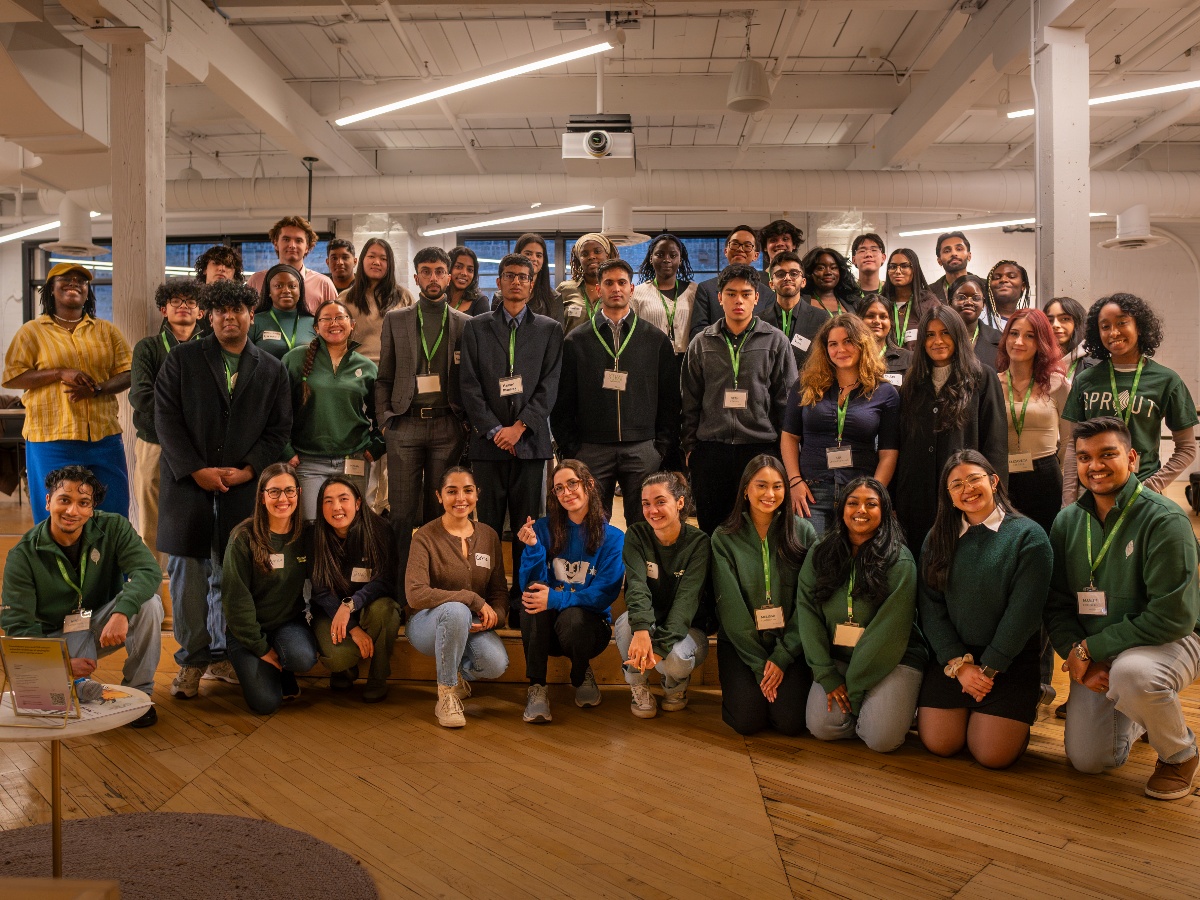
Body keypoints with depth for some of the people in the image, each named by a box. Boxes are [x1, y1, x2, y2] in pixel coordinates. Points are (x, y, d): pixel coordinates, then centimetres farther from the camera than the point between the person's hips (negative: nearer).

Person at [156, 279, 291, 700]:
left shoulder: (272, 370, 10)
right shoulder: (182, 358, 5)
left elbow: (279, 428, 7)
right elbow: (166, 417, -1)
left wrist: (248, 470, -6)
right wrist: (197, 470, -9)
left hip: (242, 485, 1)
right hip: (188, 480, -1)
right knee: (187, 571, 0)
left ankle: (223, 654, 18)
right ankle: (193, 659, 11)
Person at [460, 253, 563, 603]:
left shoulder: (549, 329, 10)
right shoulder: (476, 328, 10)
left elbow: (549, 386, 1)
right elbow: (470, 385, 3)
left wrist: (519, 427, -9)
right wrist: (494, 430, -7)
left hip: (530, 440, 0)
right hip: (488, 440, 0)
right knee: (487, 525, 1)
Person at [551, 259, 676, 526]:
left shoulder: (656, 340, 9)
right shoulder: (576, 341, 9)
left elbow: (669, 398, 8)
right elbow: (562, 401, 7)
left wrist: (664, 447, 0)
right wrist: (569, 449, 0)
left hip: (643, 451, 0)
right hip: (592, 451, 0)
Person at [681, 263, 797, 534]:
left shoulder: (775, 341, 4)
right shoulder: (701, 344, 9)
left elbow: (786, 399, 5)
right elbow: (690, 401, 11)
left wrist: (786, 448, 2)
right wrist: (689, 445, 7)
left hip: (761, 448, -1)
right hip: (711, 449, 2)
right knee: (710, 528, 7)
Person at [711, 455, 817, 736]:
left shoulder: (803, 532, -1)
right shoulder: (724, 538, -3)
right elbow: (730, 606, -7)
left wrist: (782, 657, -12)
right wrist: (759, 665, -12)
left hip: (789, 642, 1)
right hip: (741, 642, 0)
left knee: (790, 721, -17)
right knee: (747, 720, -18)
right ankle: (745, 686, 15)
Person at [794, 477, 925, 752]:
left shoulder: (899, 560, -9)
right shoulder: (820, 554, 2)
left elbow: (889, 630, -14)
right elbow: (806, 613, -5)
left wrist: (853, 688, -15)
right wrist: (827, 677, -14)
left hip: (892, 658, -3)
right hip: (836, 657, 3)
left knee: (881, 739, -21)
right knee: (821, 726, -16)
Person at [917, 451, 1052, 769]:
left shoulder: (1028, 536, -7)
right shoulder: (937, 539, 6)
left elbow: (1023, 611, -12)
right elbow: (930, 606, 0)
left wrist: (987, 669, -12)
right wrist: (959, 664, -11)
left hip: (1009, 660, -3)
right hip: (951, 657, 3)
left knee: (993, 754, -11)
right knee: (938, 743, -7)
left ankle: (1027, 704, 20)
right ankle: (967, 711, 25)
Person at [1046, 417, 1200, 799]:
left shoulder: (1165, 520, -19)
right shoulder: (1068, 521, 0)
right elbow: (1057, 605, 3)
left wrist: (1091, 647, -21)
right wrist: (1079, 656, -15)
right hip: (1095, 656, 5)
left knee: (1130, 673, -39)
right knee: (1086, 760, 0)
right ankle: (1140, 718, 35)